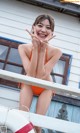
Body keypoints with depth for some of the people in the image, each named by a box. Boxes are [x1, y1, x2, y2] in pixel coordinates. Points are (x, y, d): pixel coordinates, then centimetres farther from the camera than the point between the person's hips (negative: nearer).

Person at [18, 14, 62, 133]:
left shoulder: (56, 52, -27)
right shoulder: (23, 47, -23)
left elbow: (41, 76, -32)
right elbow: (31, 74, -32)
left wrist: (42, 49, -37)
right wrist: (36, 47, -37)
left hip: (45, 87, 0)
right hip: (28, 84, 1)